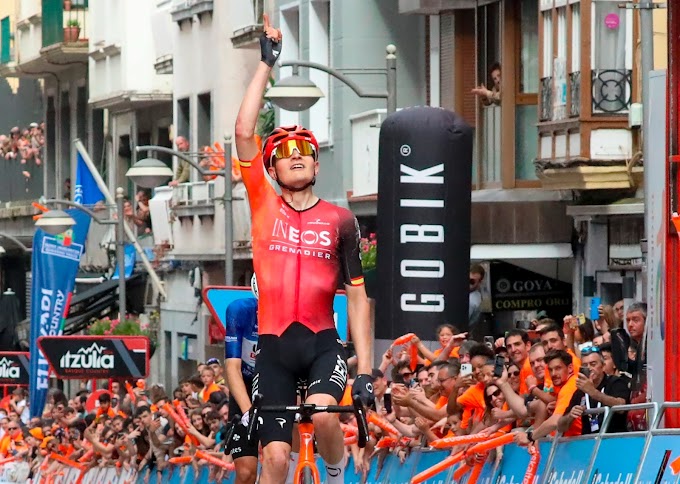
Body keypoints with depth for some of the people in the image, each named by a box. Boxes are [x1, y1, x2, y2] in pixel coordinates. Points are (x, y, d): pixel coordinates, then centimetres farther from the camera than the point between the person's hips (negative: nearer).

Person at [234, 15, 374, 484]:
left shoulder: (340, 220, 5)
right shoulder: (264, 206, 6)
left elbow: (357, 295, 5)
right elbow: (244, 132, -3)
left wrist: (365, 369, -2)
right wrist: (267, 63, -2)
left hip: (322, 341, -1)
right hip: (274, 343, 1)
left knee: (323, 412, -28)